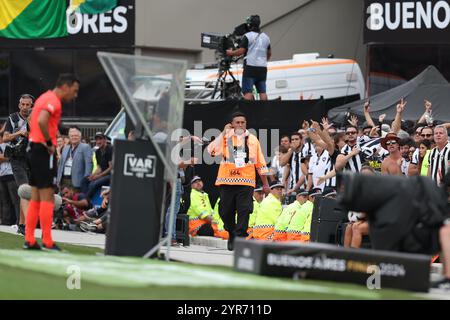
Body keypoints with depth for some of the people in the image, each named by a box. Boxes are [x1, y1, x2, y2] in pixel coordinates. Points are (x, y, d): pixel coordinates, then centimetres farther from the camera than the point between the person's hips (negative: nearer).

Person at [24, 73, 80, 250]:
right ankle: (47, 243, -7)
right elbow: (42, 121, -30)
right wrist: (49, 142, -20)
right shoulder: (53, 101, -14)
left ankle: (29, 240, 12)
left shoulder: (45, 97, 17)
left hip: (34, 148, 10)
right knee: (47, 197, -7)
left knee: (36, 197, 12)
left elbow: (34, 121, 25)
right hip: (44, 151, -10)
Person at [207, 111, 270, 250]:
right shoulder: (226, 137, 4)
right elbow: (212, 151, -13)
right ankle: (232, 234, 30)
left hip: (246, 182, 0)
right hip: (227, 181, 0)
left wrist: (265, 183, 12)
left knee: (244, 211, -11)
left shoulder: (252, 140, 9)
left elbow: (260, 162, 13)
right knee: (226, 211, 7)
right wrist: (223, 133, -11)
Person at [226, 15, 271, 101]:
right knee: (262, 91, 4)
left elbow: (241, 51, -12)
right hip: (263, 68, 6)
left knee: (247, 92, -8)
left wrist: (231, 52, 4)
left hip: (250, 67, -6)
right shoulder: (266, 37, 15)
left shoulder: (247, 36, -7)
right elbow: (269, 53, 23)